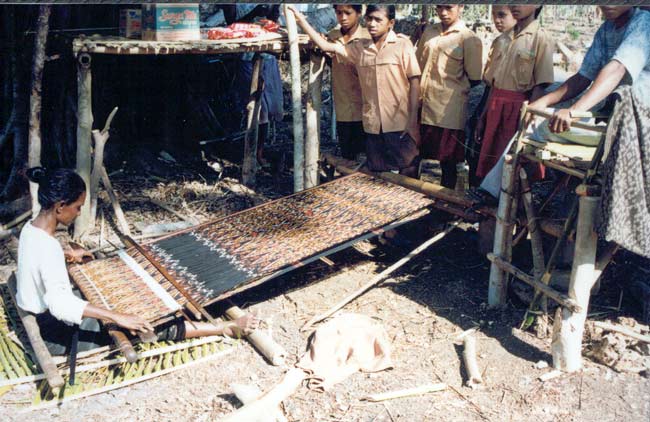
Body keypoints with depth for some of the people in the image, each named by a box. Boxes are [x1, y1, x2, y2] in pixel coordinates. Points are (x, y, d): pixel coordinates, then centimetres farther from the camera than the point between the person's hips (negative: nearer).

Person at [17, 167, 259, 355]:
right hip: (54, 336, -10)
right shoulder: (47, 247, -30)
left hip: (37, 318, 10)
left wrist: (66, 254, 30)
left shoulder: (31, 228, -1)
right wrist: (118, 318, -45)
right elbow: (60, 303, -41)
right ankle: (228, 328, -5)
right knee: (154, 325, -10)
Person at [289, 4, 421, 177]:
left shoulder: (402, 44, -2)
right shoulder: (359, 48, 10)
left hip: (400, 125, -4)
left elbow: (414, 81, -4)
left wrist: (413, 121, -9)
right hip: (373, 126, 4)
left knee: (407, 176, 0)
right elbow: (325, 46, 11)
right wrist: (300, 19, 5)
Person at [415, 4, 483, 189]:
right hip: (423, 107, 5)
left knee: (447, 161, 5)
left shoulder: (469, 39, -6)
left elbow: (474, 80, -5)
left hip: (448, 111, -5)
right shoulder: (429, 32, 10)